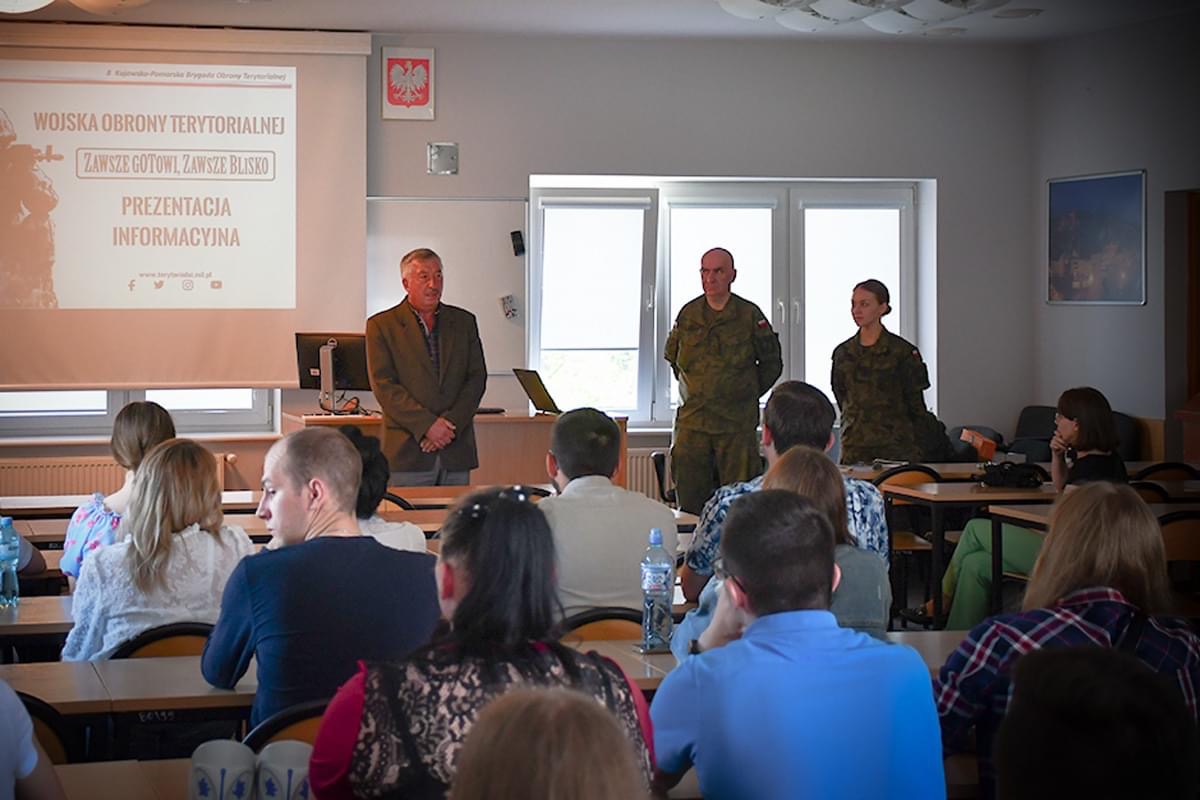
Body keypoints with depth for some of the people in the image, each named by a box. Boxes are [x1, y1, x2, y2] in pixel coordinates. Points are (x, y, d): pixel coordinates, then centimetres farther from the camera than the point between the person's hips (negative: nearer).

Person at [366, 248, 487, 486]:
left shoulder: (464, 321, 14)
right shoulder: (382, 325, 3)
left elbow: (477, 378, 8)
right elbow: (384, 386, -5)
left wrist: (451, 424, -6)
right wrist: (426, 425, -13)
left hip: (457, 451, 3)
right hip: (408, 450, -3)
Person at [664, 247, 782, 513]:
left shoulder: (749, 315, 1)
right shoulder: (688, 314, 9)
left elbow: (772, 363, 11)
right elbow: (672, 356, 25)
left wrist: (747, 393, 6)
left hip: (737, 422, -2)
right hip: (692, 420, 3)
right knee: (690, 498, 1)